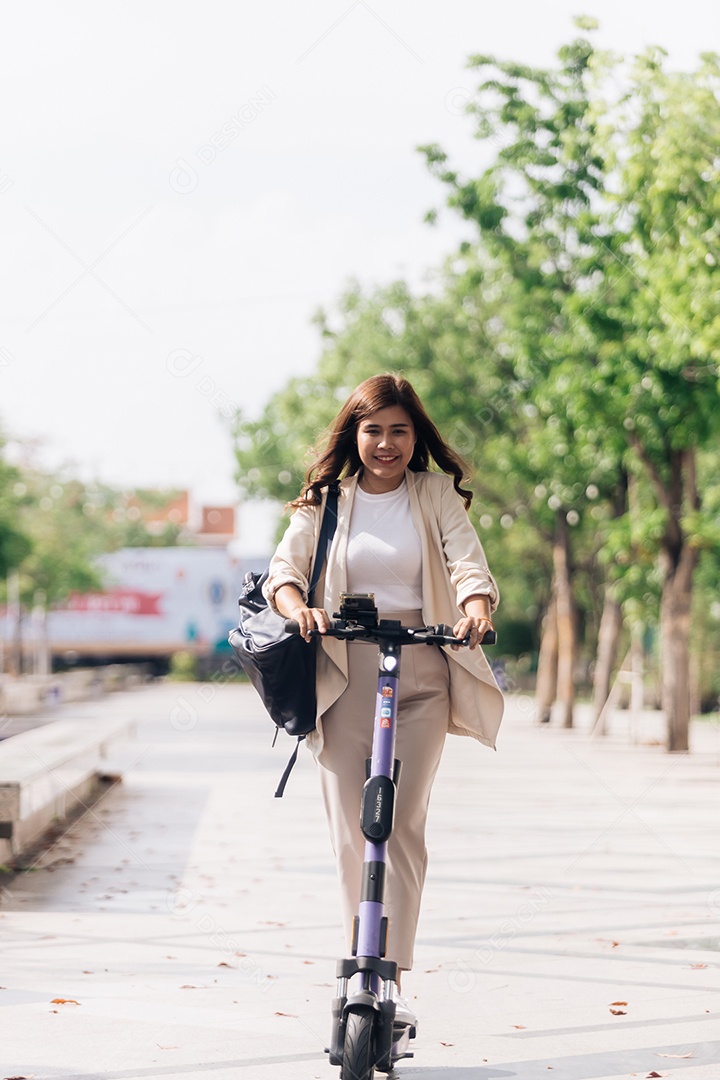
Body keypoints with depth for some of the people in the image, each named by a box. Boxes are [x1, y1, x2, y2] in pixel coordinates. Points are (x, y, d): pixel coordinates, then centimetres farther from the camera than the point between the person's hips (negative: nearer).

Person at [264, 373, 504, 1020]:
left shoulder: (436, 494, 8)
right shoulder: (324, 501, 10)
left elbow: (467, 560, -5)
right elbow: (284, 567, 0)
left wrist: (477, 606, -28)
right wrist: (297, 605, -24)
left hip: (421, 676, -1)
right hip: (344, 673, 1)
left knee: (401, 823, -8)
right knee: (350, 830, -1)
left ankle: (391, 979, -6)